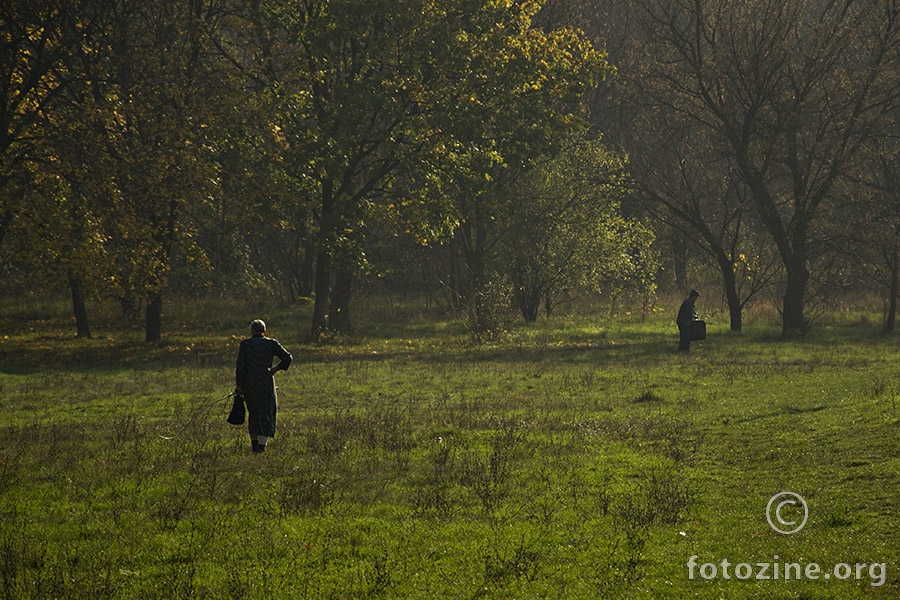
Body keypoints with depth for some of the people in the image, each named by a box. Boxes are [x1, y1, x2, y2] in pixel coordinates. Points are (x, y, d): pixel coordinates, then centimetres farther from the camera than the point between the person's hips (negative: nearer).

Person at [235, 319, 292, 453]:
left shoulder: (245, 344, -2)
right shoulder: (271, 344, 0)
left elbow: (240, 366, -7)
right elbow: (287, 358, -4)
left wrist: (238, 385, -2)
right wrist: (276, 369, 11)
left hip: (249, 384, 2)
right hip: (266, 384, -1)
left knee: (253, 413, 18)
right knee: (266, 413, 2)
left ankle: (254, 443, 28)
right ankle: (262, 444, -13)